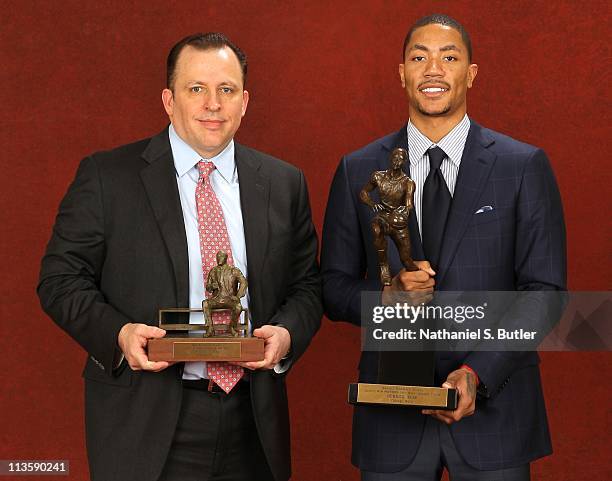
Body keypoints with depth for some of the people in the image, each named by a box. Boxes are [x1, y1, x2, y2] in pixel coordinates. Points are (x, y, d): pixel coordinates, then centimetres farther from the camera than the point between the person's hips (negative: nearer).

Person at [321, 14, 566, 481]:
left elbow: (544, 290, -4)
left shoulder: (524, 166, -1)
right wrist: (386, 294, -14)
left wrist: (478, 373, -15)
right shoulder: (358, 172, 4)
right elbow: (333, 288, 7)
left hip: (494, 405, -1)